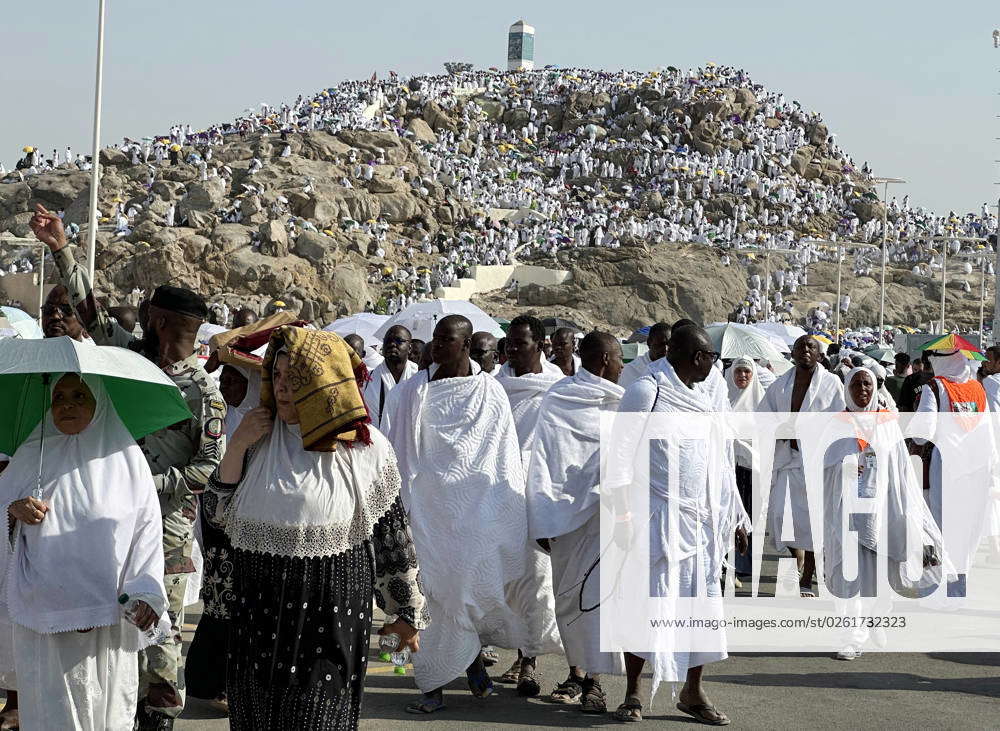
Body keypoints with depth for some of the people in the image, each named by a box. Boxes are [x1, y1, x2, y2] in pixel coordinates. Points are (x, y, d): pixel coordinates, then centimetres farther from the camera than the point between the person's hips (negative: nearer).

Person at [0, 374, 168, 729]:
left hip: (108, 616, -1)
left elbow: (147, 529, 3)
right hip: (45, 614, 1)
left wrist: (146, 592, -7)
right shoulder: (32, 455, 8)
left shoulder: (126, 456, 4)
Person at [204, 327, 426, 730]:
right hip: (259, 617, 4)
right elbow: (219, 513, 4)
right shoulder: (260, 441, 5)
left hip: (332, 618, -4)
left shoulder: (368, 450, -5)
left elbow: (392, 537, 1)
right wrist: (237, 447, -8)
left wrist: (406, 612, 5)